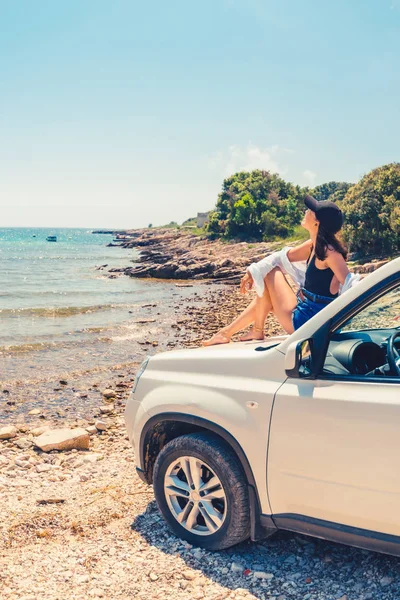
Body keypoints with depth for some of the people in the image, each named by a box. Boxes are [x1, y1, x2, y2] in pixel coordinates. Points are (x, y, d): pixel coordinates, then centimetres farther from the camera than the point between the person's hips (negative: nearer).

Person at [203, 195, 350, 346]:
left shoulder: (329, 251, -21)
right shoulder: (314, 245, 5)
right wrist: (253, 271, 9)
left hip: (306, 321, -9)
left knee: (270, 272, -4)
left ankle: (257, 331, 9)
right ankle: (226, 333, 27)